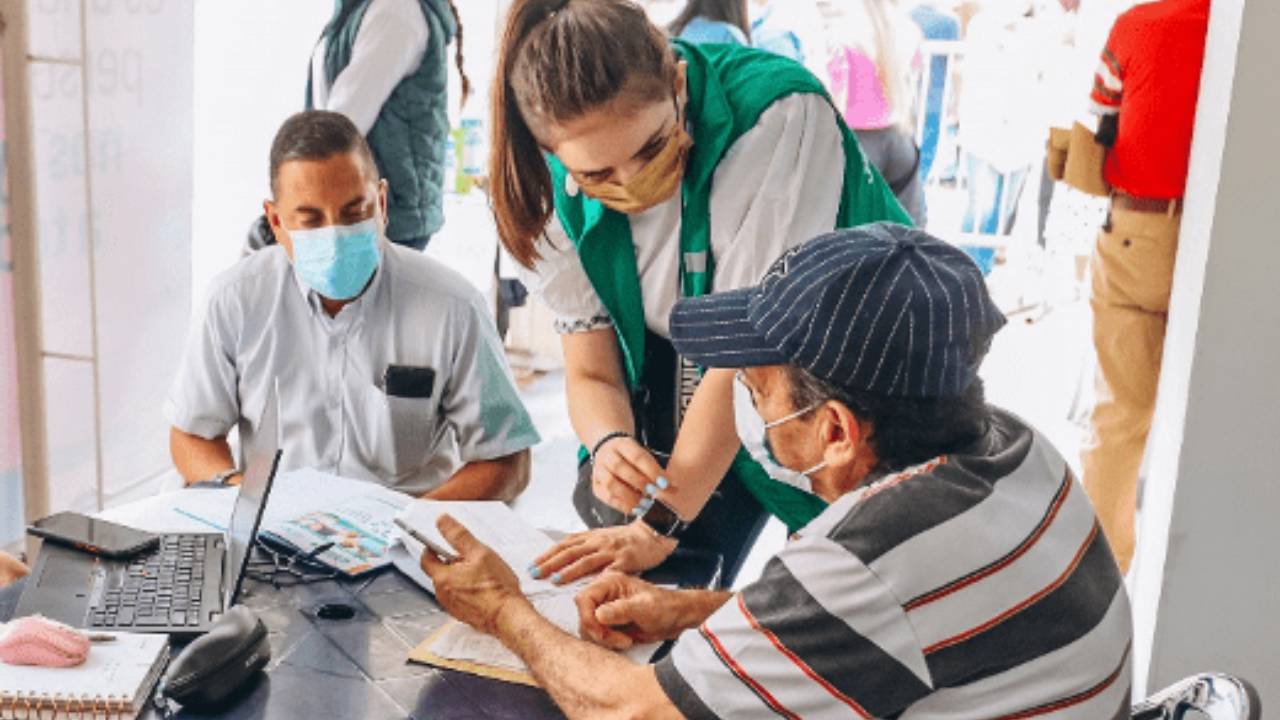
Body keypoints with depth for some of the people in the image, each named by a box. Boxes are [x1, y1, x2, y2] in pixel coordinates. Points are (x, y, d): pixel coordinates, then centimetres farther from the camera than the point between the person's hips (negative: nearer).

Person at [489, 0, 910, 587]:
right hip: (690, 404, 4)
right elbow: (591, 373, -7)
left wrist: (658, 525, -31)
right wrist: (610, 445, -30)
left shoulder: (782, 116, -31)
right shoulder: (554, 189, -15)